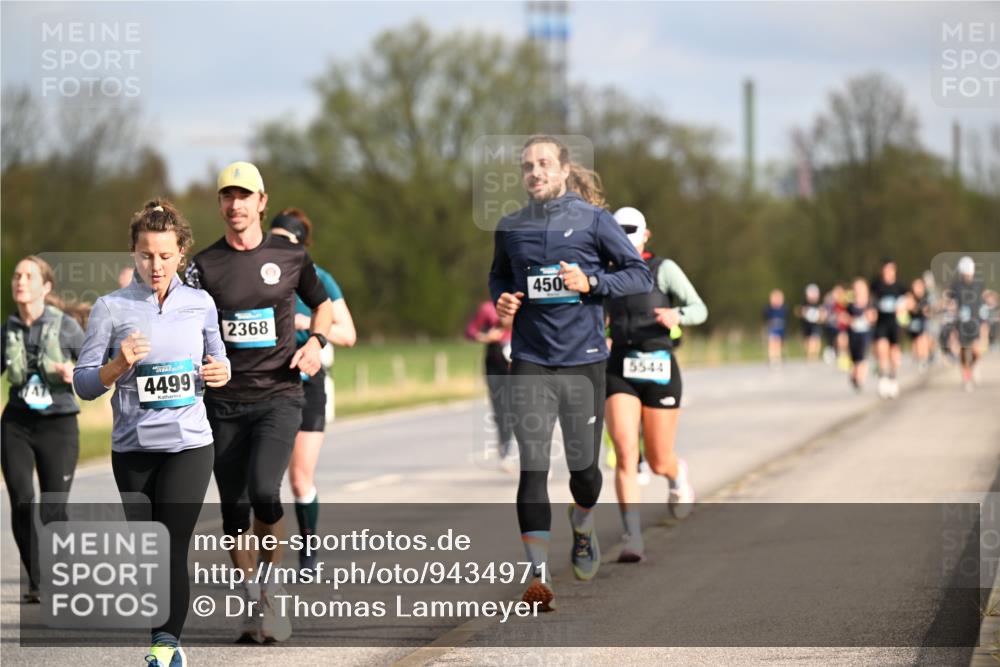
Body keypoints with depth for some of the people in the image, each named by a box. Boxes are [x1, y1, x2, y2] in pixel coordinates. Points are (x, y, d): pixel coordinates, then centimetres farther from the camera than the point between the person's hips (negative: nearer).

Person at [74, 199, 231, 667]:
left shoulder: (200, 304, 6)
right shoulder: (111, 308, 0)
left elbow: (218, 360, 20)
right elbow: (84, 384, 1)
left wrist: (221, 374, -2)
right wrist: (117, 367, -18)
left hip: (189, 442, -1)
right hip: (133, 447, 1)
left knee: (172, 547, -12)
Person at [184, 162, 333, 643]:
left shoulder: (289, 256, 5)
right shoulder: (205, 265, 4)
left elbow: (322, 304, 21)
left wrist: (315, 342, 2)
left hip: (279, 395, -2)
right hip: (225, 402, 2)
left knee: (264, 491, -21)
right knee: (234, 507, 3)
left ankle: (272, 587, 0)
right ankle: (251, 602, 19)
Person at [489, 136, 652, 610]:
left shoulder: (593, 221, 0)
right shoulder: (510, 229, 9)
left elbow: (640, 275, 1)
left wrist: (591, 282, -14)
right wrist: (501, 299, 4)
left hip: (584, 361, -1)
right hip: (530, 363, 1)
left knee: (584, 468, 6)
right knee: (532, 469, -9)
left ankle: (582, 528, 40)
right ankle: (538, 575, -8)